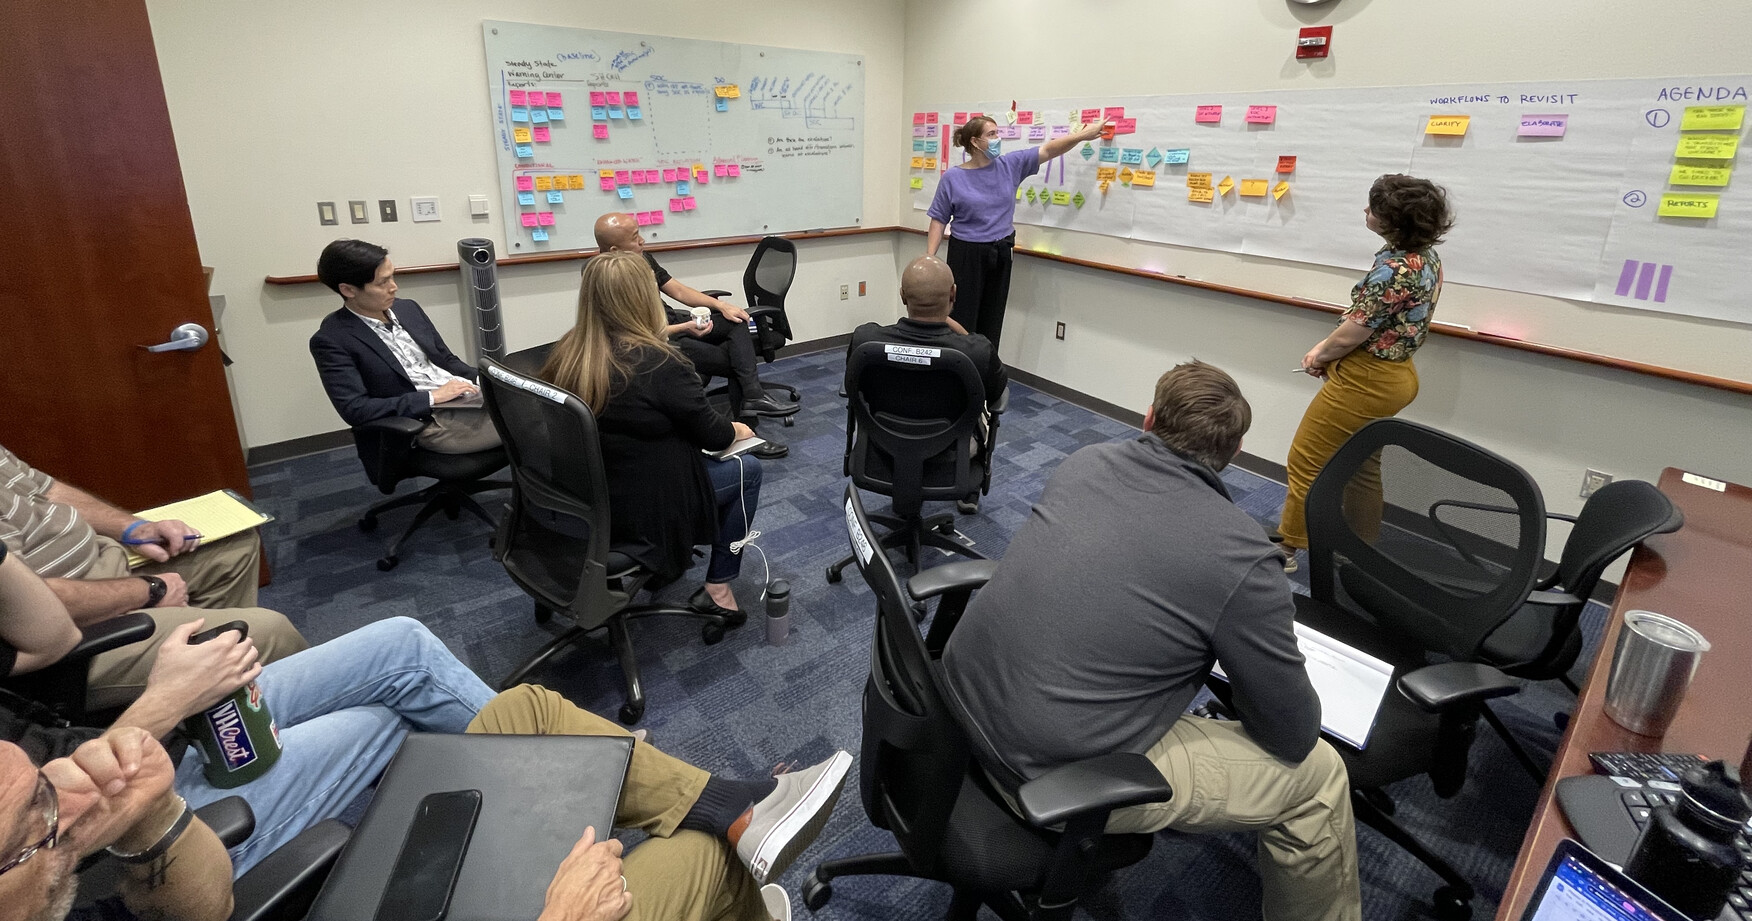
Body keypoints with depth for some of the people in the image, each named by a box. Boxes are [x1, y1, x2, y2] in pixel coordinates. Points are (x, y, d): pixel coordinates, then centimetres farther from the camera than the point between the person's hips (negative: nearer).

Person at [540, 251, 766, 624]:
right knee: (747, 468, 13)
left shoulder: (567, 353, -5)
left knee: (686, 452, 27)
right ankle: (717, 590, 16)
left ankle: (671, 559, 28)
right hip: (639, 513, -7)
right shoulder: (658, 363, -24)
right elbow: (712, 433, -13)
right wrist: (738, 430, 9)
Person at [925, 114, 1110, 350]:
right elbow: (939, 221, -5)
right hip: (967, 255, -4)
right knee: (962, 321, -1)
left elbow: (1048, 150, 4)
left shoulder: (1010, 165, 2)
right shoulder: (952, 178, -7)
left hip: (1001, 255, 4)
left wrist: (1083, 134, -3)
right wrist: (929, 258, -12)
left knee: (992, 322, 13)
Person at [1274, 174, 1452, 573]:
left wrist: (1319, 355, -1)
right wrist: (1328, 347, 5)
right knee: (1362, 466, 20)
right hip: (1395, 375, 10)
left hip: (1365, 380, -10)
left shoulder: (1392, 270, -26)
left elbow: (1351, 335, -20)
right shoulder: (1427, 257, 4)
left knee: (1305, 462, 3)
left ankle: (1286, 549, 15)